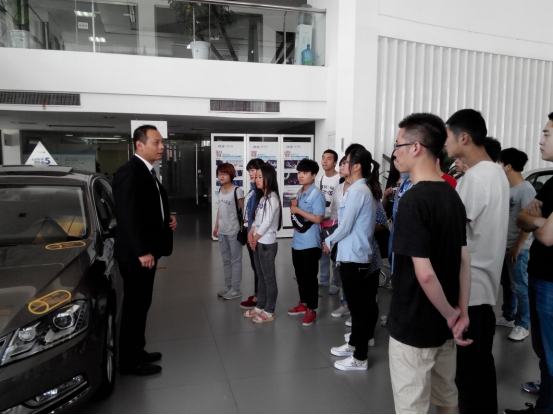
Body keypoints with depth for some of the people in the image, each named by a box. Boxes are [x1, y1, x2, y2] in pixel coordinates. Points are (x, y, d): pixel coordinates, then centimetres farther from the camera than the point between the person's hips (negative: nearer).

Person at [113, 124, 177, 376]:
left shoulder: (148, 172, 14)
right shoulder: (129, 172, -17)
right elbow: (127, 215, -23)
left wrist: (167, 218, 4)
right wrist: (141, 252, -23)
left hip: (148, 250, 10)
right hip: (137, 254, -9)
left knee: (141, 304, 18)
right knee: (134, 305, 2)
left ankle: (137, 351, 32)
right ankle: (130, 362, 17)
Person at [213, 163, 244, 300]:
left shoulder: (237, 191, -14)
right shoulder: (220, 190, 9)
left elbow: (243, 210, -14)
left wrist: (243, 227, -17)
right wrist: (216, 226, 17)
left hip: (234, 231, -7)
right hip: (222, 231, 7)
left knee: (235, 260, 4)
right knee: (226, 260, 16)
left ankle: (235, 289, 13)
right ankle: (227, 285, 28)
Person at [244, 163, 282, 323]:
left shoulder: (272, 198, -16)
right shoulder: (262, 197, 12)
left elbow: (267, 222, -20)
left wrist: (255, 238, -10)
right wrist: (250, 234, -2)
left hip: (267, 244, -9)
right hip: (258, 243, 9)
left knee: (269, 278, 2)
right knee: (261, 276, 17)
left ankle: (269, 311, 12)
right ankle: (260, 306, 29)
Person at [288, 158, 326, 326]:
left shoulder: (317, 194, -15)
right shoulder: (300, 192, 11)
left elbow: (318, 218, -21)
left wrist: (298, 210, -18)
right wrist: (294, 206, -1)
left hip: (310, 243, -8)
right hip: (297, 241, 8)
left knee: (310, 277, 2)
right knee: (300, 275, 18)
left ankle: (312, 310, 15)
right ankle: (303, 303, 33)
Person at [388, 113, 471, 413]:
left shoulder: (413, 200, -22)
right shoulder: (453, 196, 4)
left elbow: (424, 273, -26)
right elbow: (464, 259, 6)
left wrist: (450, 314, -12)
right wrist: (462, 312, 6)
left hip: (414, 325, -8)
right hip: (442, 324, 8)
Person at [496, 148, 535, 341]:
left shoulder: (526, 189, -17)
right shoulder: (507, 187, 6)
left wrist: (517, 246, -17)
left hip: (518, 248, -8)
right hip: (504, 245, 8)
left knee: (520, 287, 1)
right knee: (507, 284, 17)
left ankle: (522, 325, 12)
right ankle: (508, 317, 31)